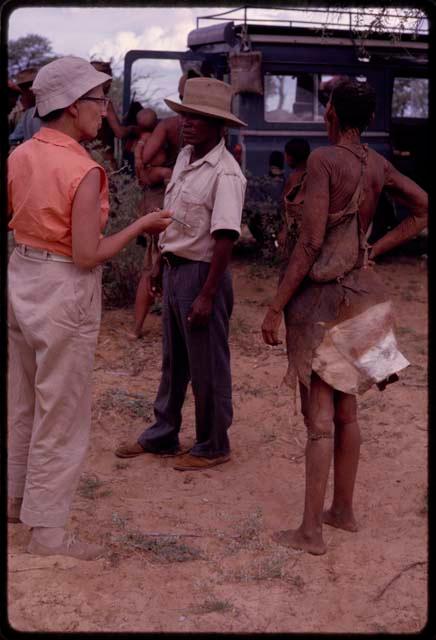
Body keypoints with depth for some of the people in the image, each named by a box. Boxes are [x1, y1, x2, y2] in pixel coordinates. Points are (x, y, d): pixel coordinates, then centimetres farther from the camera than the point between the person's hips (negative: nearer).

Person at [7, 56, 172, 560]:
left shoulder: (19, 156, 1)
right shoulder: (83, 170, -20)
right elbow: (87, 256, -21)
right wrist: (140, 226, -11)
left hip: (21, 278, 8)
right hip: (64, 292, -8)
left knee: (24, 404, 23)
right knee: (62, 415, 4)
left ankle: (17, 496, 39)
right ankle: (46, 531, 13)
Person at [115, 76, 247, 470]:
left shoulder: (225, 173, -20)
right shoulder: (185, 157, 7)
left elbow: (224, 239, -23)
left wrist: (207, 295, -24)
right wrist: (160, 264, 18)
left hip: (201, 272, -8)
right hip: (175, 269, 8)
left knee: (207, 368, 5)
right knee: (174, 362, 20)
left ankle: (213, 446, 20)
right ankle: (163, 435, 34)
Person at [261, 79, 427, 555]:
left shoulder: (323, 160, -17)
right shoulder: (378, 166, 3)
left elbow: (310, 243, -21)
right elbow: (423, 210, 11)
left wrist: (276, 307, -15)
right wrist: (375, 250, 8)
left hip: (319, 296, -7)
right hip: (358, 291, 7)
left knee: (319, 417, -3)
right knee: (345, 410, 17)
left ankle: (310, 531, 4)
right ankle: (343, 510, 30)